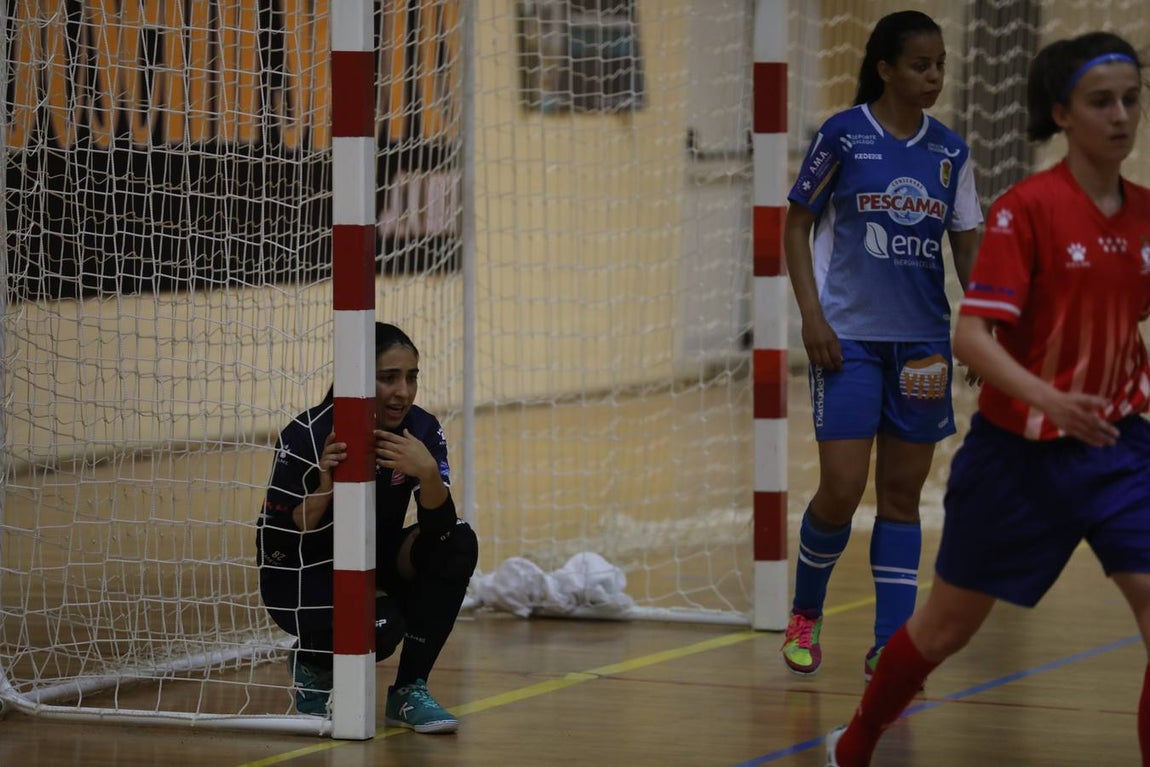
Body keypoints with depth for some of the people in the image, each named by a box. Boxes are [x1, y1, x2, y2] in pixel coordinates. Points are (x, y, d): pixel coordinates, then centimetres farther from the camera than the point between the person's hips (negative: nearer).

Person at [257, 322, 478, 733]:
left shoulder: (422, 430, -12)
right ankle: (311, 661, 5)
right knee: (380, 627, -32)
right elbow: (277, 540, -24)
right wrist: (324, 485, -39)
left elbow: (439, 528, -21)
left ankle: (409, 691, -10)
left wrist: (428, 473, -39)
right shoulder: (307, 436, -23)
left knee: (459, 543, -21)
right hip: (300, 574, -5)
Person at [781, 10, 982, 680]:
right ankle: (806, 613, 17)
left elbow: (968, 245, 11)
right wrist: (811, 314, -8)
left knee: (903, 493, 5)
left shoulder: (950, 152, 6)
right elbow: (797, 224, 1)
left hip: (923, 342, 4)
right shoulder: (842, 136, -4)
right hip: (850, 336, -4)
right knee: (841, 490, -8)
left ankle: (891, 644, 9)